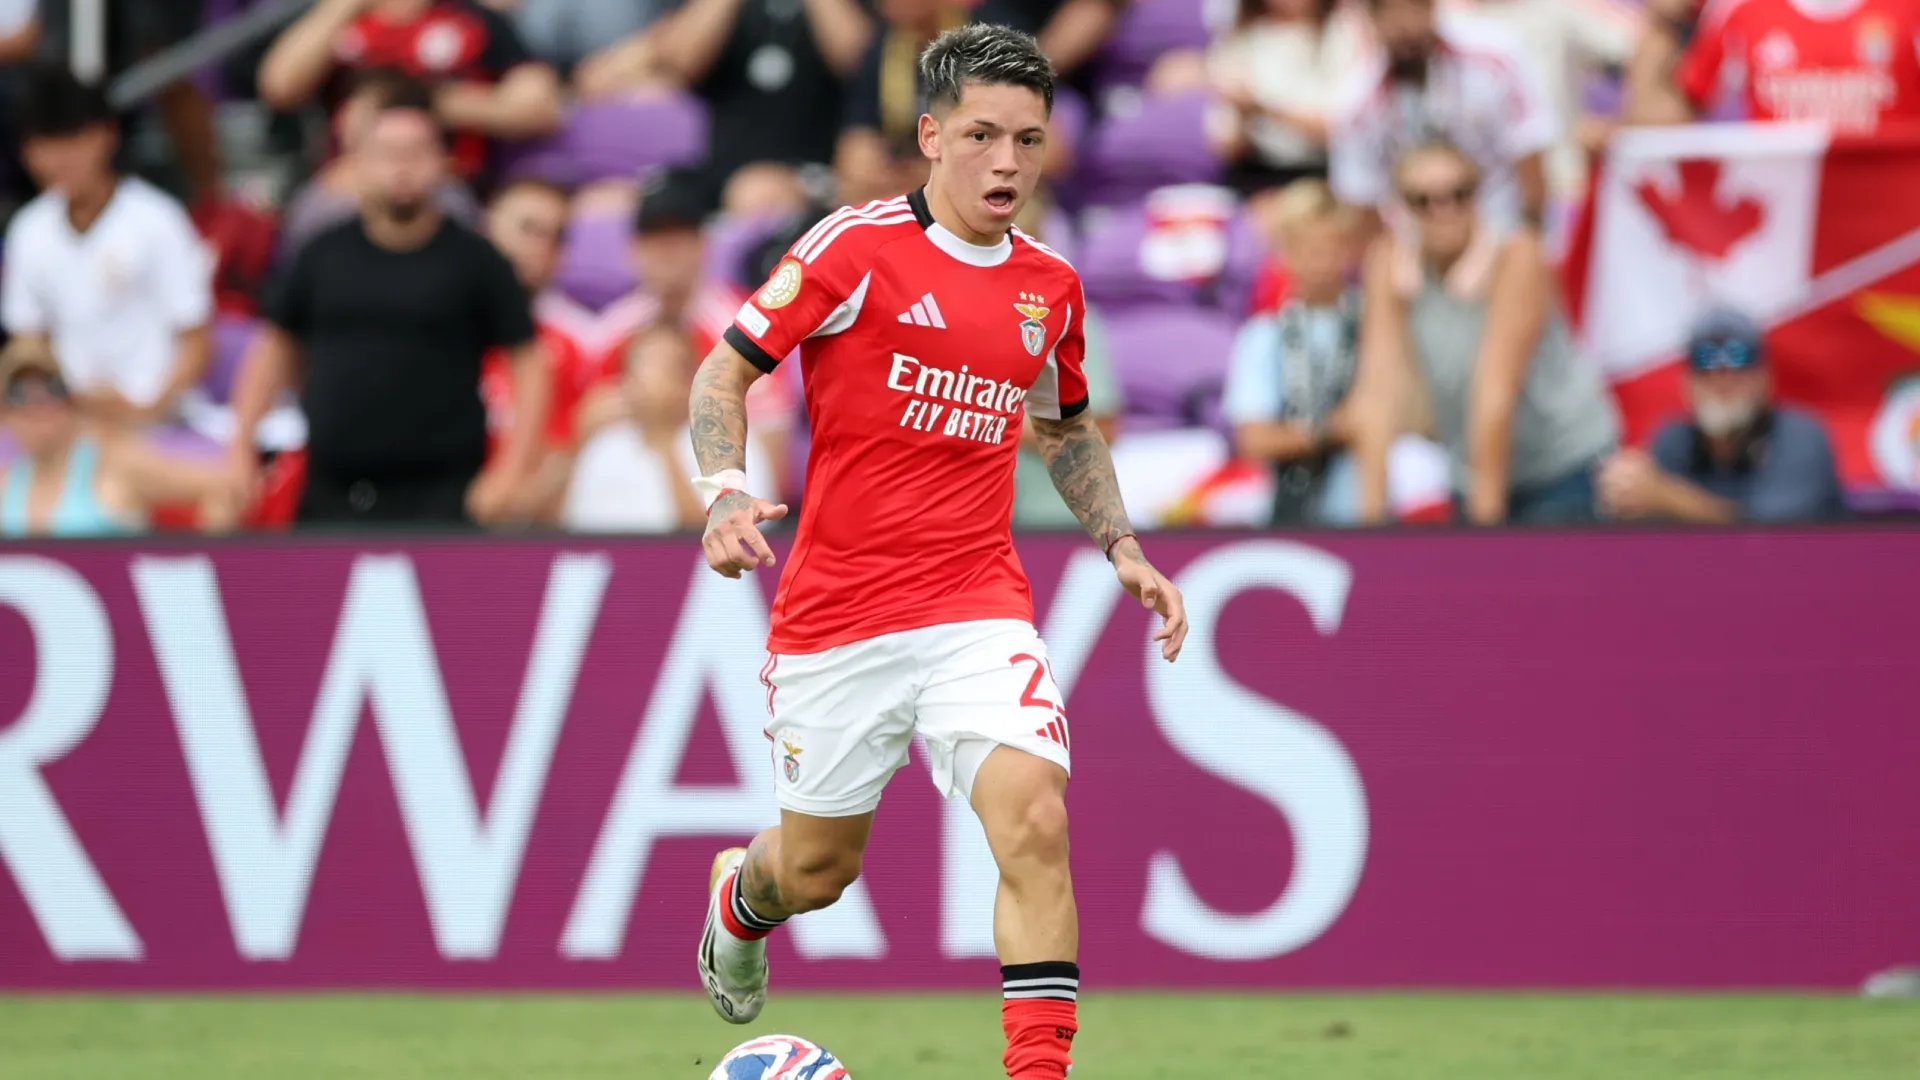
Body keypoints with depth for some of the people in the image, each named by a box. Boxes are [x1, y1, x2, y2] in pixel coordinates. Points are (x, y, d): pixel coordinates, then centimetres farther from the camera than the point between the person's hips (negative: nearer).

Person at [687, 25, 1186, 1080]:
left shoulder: (1050, 288, 8)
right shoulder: (855, 246, -8)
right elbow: (724, 371, -4)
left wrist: (1121, 547, 16)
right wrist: (725, 491, -20)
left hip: (979, 610, 2)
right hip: (835, 614, -2)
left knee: (1033, 818, -22)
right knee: (815, 871, 11)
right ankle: (739, 895, 49)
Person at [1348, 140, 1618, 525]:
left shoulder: (1516, 258, -20)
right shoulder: (1390, 264, -8)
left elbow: (1496, 391, -23)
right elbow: (1379, 390, -13)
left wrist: (1485, 519, -25)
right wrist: (1371, 513, -20)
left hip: (1566, 470, -4)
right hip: (1474, 472, 4)